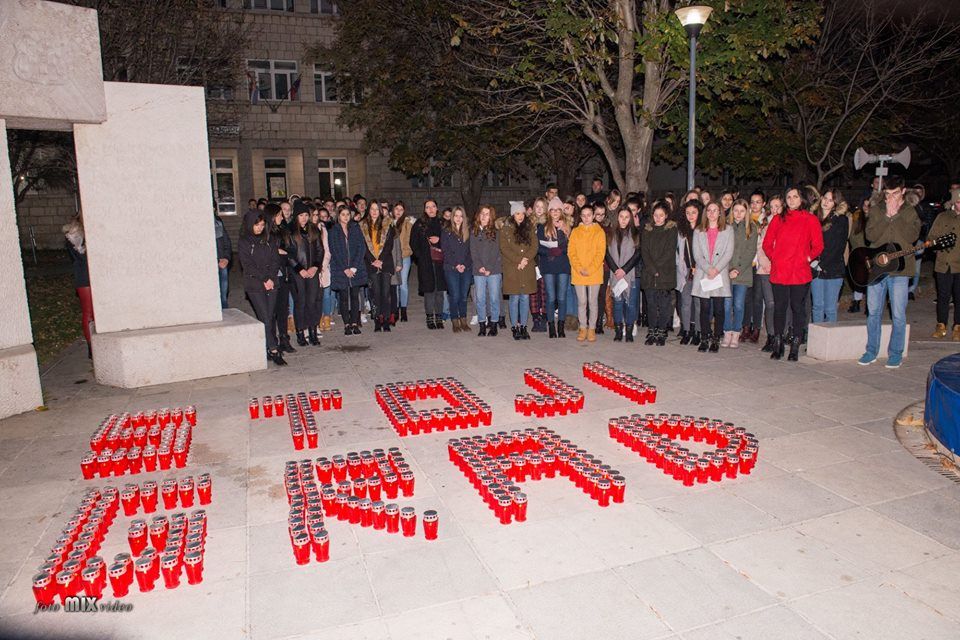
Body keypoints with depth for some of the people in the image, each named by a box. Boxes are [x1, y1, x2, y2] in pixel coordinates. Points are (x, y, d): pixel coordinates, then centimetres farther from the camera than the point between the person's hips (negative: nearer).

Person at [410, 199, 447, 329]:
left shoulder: (442, 224, 11)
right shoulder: (419, 224, 6)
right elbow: (413, 243, 5)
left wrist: (439, 240, -7)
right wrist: (421, 256, -4)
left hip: (440, 261, 2)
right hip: (426, 262, -1)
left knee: (440, 289, 2)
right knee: (429, 289, -1)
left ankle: (439, 318, 10)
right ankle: (430, 318, 8)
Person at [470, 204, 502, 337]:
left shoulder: (496, 232, 3)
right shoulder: (474, 232, 11)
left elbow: (497, 252, -2)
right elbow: (473, 251, 5)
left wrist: (490, 269, -11)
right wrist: (479, 266, -8)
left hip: (494, 270, -2)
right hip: (478, 271, 2)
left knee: (494, 298, 0)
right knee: (480, 298, 1)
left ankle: (493, 325, 9)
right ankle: (482, 326, 9)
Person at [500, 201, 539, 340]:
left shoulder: (529, 227, 11)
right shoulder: (506, 229, 2)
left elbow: (534, 246, 4)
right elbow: (504, 249, -5)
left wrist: (526, 259, -11)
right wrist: (519, 260, -12)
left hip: (528, 268, 2)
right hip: (512, 269, -2)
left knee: (525, 298, 3)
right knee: (515, 298, -1)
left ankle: (523, 326, 11)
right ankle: (515, 327, 7)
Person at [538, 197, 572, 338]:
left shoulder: (567, 226, 10)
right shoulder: (543, 227, 6)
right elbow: (538, 248, -1)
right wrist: (550, 252, -15)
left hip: (563, 266, 1)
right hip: (548, 267, -1)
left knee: (562, 298, 2)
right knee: (551, 298, 0)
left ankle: (561, 327, 11)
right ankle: (551, 327, 8)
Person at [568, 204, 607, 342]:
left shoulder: (599, 231, 2)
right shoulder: (575, 232, 7)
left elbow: (601, 253, -4)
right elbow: (571, 252, 2)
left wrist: (590, 269, -13)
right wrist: (580, 269, -10)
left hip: (594, 273, -1)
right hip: (578, 273, 1)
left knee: (593, 302, 4)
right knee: (581, 302, 6)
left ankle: (592, 329, 12)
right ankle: (583, 328, 15)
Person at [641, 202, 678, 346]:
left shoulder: (672, 230, 3)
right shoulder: (647, 230, 11)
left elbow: (670, 252, -6)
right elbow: (644, 252, 2)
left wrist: (657, 267, -13)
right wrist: (652, 269, -10)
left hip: (665, 274, -2)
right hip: (649, 274, 3)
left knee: (664, 304, 0)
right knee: (651, 304, 5)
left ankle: (662, 333, 8)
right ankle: (652, 332, 12)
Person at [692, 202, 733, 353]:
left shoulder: (728, 230, 9)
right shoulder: (698, 231, 12)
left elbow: (729, 253, 0)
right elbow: (697, 254, 3)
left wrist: (716, 269, -12)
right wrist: (708, 269, -11)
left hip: (720, 275, -1)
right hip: (702, 275, 1)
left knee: (718, 309, -2)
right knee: (705, 308, -1)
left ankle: (716, 340, 5)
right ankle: (704, 339, 6)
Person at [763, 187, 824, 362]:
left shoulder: (811, 220, 4)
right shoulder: (778, 219, 10)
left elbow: (818, 246, 6)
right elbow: (767, 243, 13)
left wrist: (807, 259, -2)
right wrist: (774, 258, 4)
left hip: (800, 273, -2)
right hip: (779, 272, 2)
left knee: (798, 309, 3)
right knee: (779, 308, 6)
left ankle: (795, 348, 10)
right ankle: (777, 346, 15)